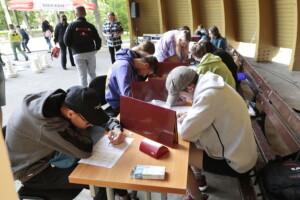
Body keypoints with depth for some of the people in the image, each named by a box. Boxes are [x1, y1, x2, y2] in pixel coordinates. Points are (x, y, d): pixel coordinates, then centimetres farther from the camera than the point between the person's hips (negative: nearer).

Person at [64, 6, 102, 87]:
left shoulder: (72, 25, -3)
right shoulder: (90, 26, 1)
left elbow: (66, 41, -6)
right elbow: (98, 40, -2)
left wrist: (73, 47, 13)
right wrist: (97, 49, 16)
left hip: (78, 53, -2)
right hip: (90, 52, 2)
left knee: (82, 75, 4)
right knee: (92, 73, 14)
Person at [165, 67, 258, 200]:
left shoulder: (209, 95, -32)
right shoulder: (208, 83, -3)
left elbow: (185, 133, -28)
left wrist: (178, 121, -7)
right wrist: (187, 116, -2)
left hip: (237, 163, -8)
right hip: (239, 150, 9)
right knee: (191, 144, 13)